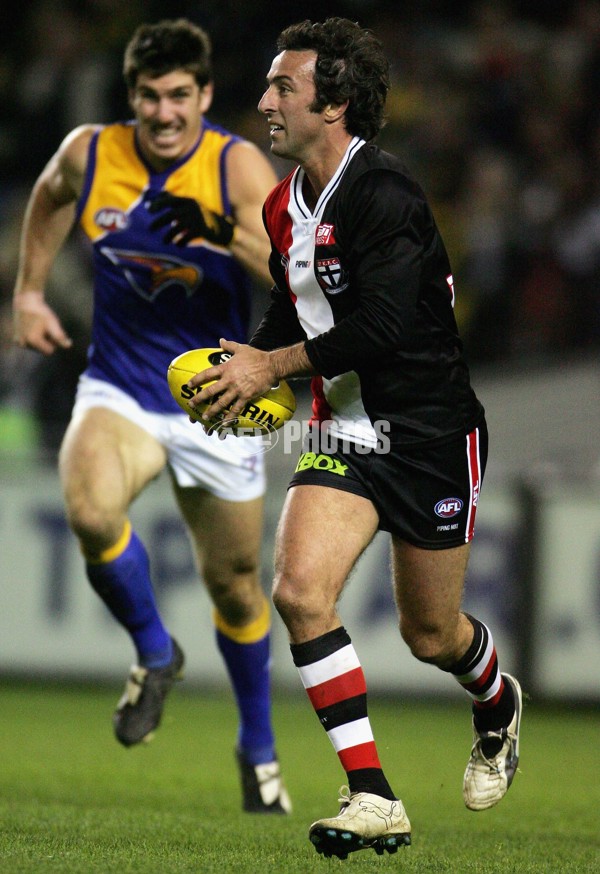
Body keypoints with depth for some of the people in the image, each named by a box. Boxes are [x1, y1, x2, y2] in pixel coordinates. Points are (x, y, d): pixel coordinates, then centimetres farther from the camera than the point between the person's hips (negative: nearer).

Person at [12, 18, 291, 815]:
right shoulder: (89, 153, -6)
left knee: (233, 582, 10)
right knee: (91, 511, -31)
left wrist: (227, 235, -41)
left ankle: (259, 747, 36)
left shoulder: (238, 167, -14)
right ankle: (155, 652, -2)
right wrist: (29, 292, 20)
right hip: (117, 390, 1)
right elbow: (50, 196, 20)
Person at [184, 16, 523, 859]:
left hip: (431, 433, -6)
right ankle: (373, 798, -13)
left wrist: (270, 367, -18)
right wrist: (245, 365, 0)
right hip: (344, 432, 6)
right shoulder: (284, 206, 5)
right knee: (300, 590, -18)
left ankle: (499, 706, 46)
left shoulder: (385, 194, -20)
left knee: (430, 635, 8)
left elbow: (381, 327, -27)